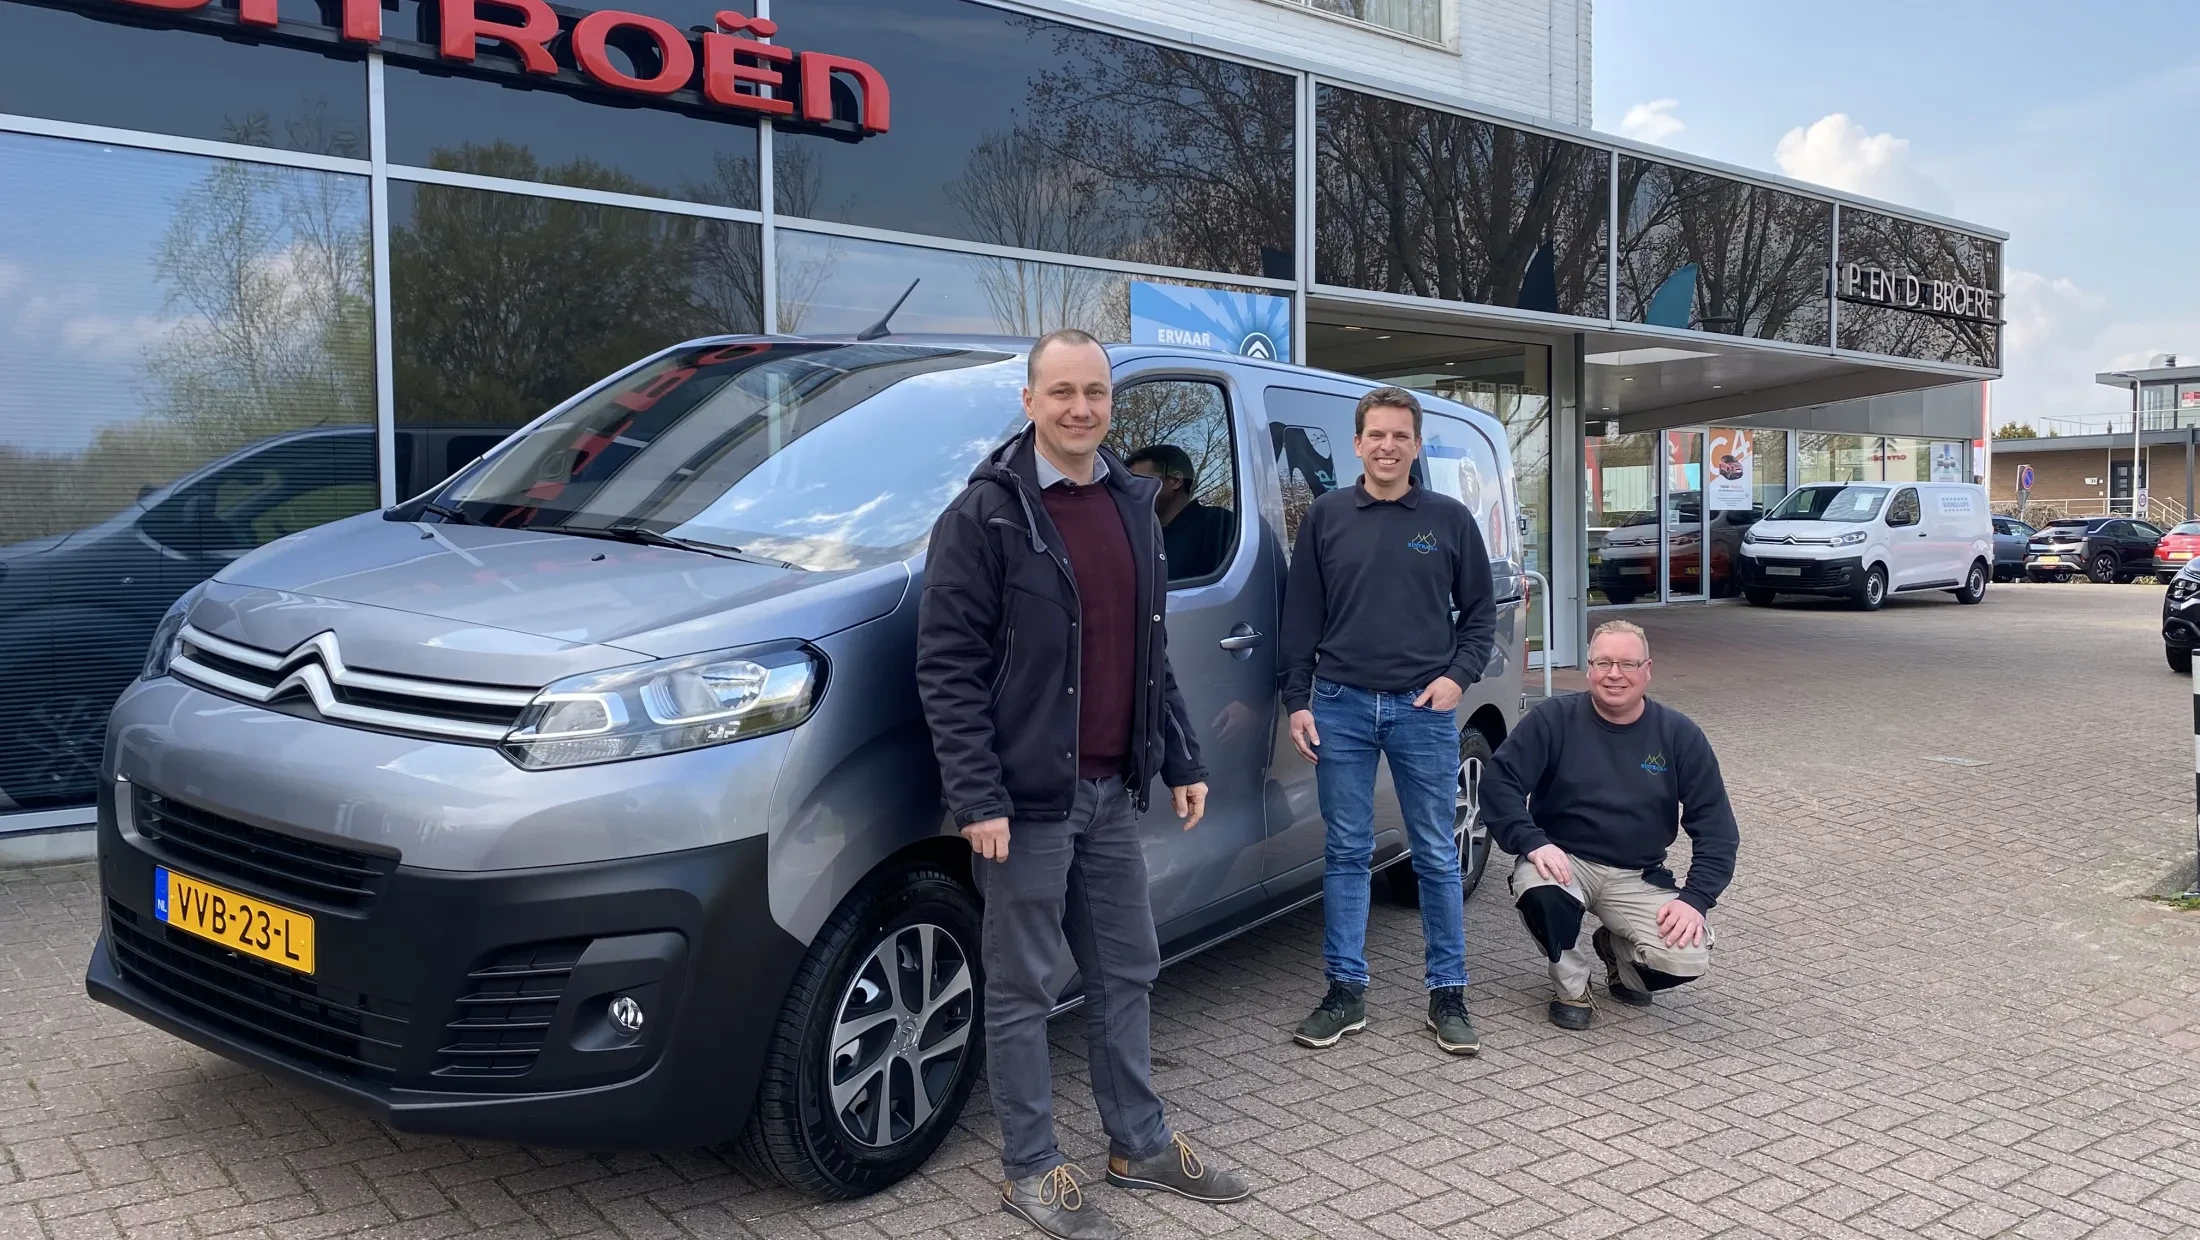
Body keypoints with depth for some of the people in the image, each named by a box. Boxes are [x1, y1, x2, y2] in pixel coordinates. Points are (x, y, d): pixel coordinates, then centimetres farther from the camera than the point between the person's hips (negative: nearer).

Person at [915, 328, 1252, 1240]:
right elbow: (947, 666, -13)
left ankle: (1140, 1146, 31)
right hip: (1027, 797, -6)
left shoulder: (1131, 505, 11)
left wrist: (1182, 761, 14)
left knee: (1127, 974, 16)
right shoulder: (986, 514, -10)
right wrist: (976, 798, -19)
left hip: (1111, 790, 7)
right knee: (1022, 990, 5)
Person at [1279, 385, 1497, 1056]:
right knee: (1346, 852, 6)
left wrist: (1458, 676, -4)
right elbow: (1301, 616, 7)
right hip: (1341, 705, 1)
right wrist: (1297, 701, 1)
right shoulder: (1327, 516, 6)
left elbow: (1479, 611, 11)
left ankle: (1448, 995, 16)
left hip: (1424, 708, 0)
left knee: (1438, 855, 5)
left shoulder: (1449, 518, 6)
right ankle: (1346, 991, 16)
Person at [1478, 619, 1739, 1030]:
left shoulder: (1680, 735, 0)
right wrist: (1532, 842, -28)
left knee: (1688, 960, -21)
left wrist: (1695, 898, -12)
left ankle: (1617, 951, 18)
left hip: (1638, 878, 2)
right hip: (1563, 860, -2)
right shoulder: (1553, 719, -6)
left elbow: (1716, 828, 1)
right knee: (1540, 892, -37)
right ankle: (1571, 988, -4)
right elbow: (1499, 781, -12)